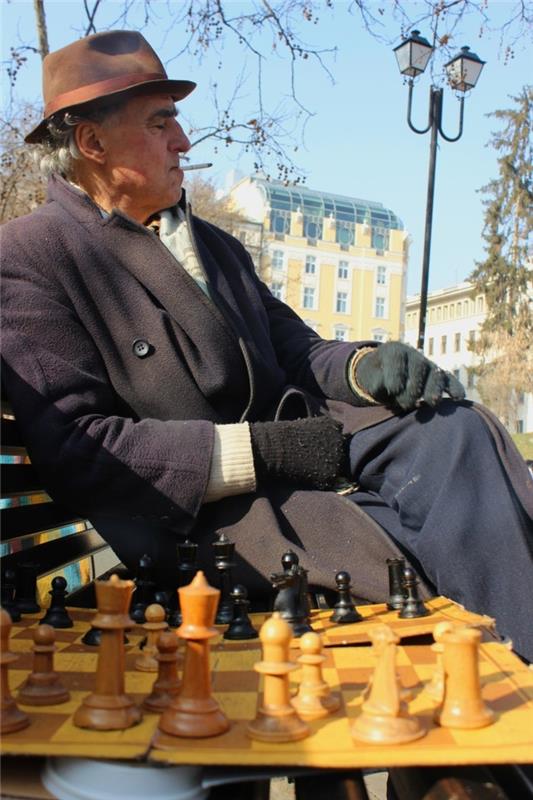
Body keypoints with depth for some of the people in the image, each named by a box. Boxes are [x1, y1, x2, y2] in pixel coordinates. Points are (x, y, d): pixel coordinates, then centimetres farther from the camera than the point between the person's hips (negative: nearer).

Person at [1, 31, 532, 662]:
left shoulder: (214, 244, 22)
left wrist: (364, 366, -7)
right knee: (423, 556, -28)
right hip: (192, 513, -7)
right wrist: (264, 449, -20)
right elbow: (73, 448, -15)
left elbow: (292, 346, 19)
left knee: (453, 426, -18)